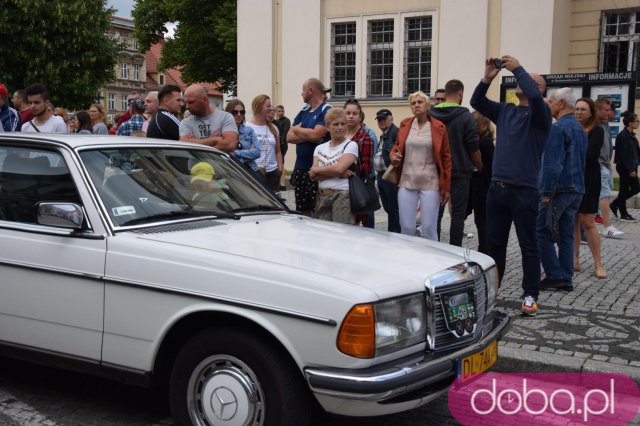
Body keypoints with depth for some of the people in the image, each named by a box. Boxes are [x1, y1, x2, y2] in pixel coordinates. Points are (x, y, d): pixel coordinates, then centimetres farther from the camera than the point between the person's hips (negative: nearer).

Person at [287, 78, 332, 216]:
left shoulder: (326, 111, -6)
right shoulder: (303, 112, 16)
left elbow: (316, 135, -19)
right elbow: (289, 137, 7)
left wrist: (297, 129, -2)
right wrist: (309, 136, -10)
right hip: (300, 167, 7)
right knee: (302, 211, 11)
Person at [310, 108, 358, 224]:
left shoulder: (351, 145, 1)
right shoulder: (320, 148, 15)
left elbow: (339, 168, -13)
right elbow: (313, 175, 1)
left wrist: (316, 170, 0)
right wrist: (338, 173, -11)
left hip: (342, 195, -4)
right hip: (322, 196, 4)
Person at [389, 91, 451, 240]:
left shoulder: (439, 127, 0)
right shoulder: (404, 124, 7)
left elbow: (446, 158, 2)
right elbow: (397, 146, 21)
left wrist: (447, 188, 0)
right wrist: (393, 157, -3)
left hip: (430, 184, -2)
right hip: (406, 182, 3)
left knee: (429, 228, -3)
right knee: (406, 227, 4)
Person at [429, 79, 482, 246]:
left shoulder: (431, 115, 3)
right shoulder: (465, 116, -9)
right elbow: (473, 149, -7)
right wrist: (481, 167, 6)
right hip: (460, 171, -4)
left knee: (436, 212, 9)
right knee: (458, 213, 2)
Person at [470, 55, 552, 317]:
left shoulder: (540, 114, -3)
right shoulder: (505, 111, 13)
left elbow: (534, 97, -24)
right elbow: (477, 102, 7)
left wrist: (517, 68, -16)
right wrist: (487, 78, -6)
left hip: (524, 190, -5)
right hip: (497, 187, 6)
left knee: (528, 245, 2)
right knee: (495, 243, 12)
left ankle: (530, 296, 9)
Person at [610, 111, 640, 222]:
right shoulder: (622, 136, -17)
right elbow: (624, 155, -20)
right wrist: (631, 170, -20)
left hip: (631, 167, 9)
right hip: (624, 167, -9)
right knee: (624, 190, 1)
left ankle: (615, 205, 23)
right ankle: (623, 214, 12)